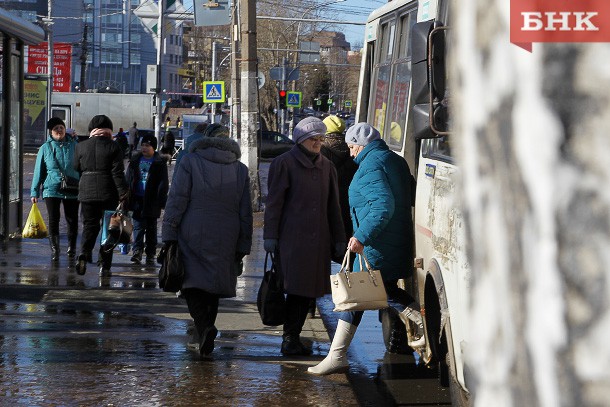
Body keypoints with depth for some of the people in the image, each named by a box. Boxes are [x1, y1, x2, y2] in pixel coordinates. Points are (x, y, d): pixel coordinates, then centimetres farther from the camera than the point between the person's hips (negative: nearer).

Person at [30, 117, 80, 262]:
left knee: (72, 221, 7)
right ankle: (54, 250, 5)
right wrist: (34, 192, 3)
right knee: (53, 220, -2)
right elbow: (39, 171, 6)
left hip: (72, 190, 1)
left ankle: (71, 249, 23)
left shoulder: (74, 146, 4)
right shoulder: (45, 148, 3)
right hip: (52, 190, -1)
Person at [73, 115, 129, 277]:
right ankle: (105, 266, 5)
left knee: (89, 225, 10)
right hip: (108, 193, -2)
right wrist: (123, 194, -7)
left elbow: (76, 168, 11)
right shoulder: (113, 147, -6)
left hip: (87, 192, 2)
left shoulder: (81, 146, 3)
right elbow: (118, 173, -9)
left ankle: (84, 255, -15)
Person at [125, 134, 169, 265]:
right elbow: (128, 179, 12)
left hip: (152, 200, -2)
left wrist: (161, 200, -10)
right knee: (138, 226, -5)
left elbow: (164, 184, -2)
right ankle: (137, 251, -9)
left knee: (151, 228, 7)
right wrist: (127, 197, 6)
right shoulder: (135, 160, 10)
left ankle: (150, 255, 12)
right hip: (138, 199, 2)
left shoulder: (159, 163, -1)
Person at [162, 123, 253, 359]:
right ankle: (205, 335, 16)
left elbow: (177, 201, -7)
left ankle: (204, 326, -23)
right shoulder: (241, 170, 8)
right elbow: (245, 214, 9)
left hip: (192, 238, -3)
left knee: (193, 285, 0)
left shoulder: (190, 161, -2)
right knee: (212, 288, 14)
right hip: (225, 242, 3)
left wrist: (169, 236, -5)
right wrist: (242, 249, 14)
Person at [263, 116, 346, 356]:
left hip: (318, 239, 6)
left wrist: (338, 239, 15)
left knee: (308, 290, 5)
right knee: (296, 288, -9)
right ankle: (290, 339, -5)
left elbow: (333, 206, 19)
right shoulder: (285, 163, -2)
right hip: (292, 237, -6)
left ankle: (293, 339, 11)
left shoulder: (326, 166, 15)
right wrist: (270, 236, -10)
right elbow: (274, 202, -4)